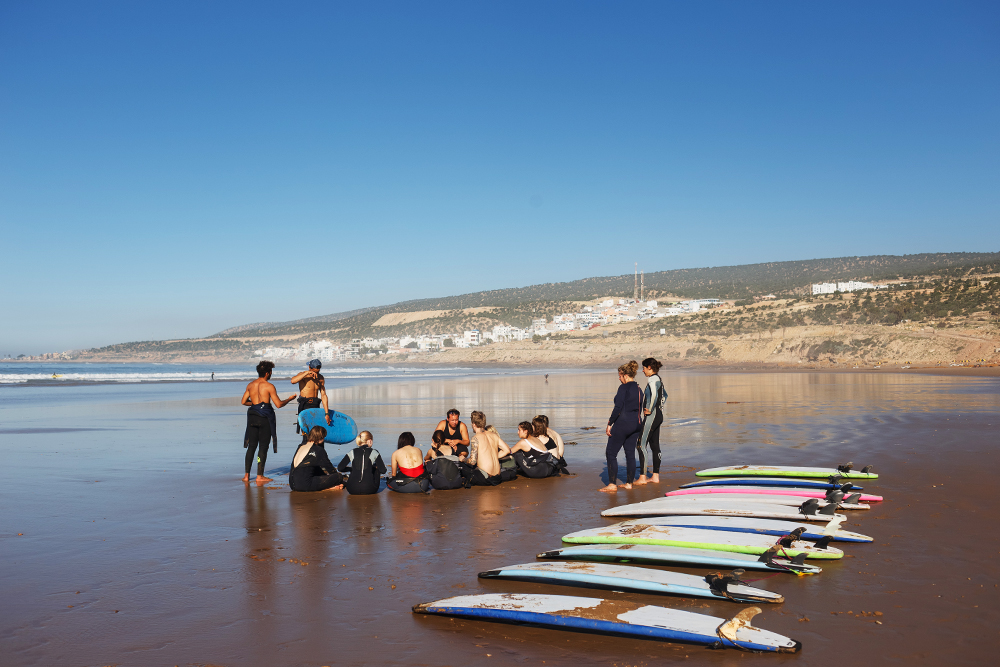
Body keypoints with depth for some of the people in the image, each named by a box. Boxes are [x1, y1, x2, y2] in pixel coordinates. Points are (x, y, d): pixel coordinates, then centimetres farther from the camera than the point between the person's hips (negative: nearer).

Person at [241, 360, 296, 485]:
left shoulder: (250, 385, 6)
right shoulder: (269, 386, -10)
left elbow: (243, 402, 12)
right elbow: (279, 404, -10)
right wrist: (289, 399, 6)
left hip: (252, 416, 5)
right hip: (265, 417, -5)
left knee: (251, 446, 12)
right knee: (263, 447, 1)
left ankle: (247, 475, 13)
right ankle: (260, 476, 2)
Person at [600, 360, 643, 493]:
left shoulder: (623, 387, -13)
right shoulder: (638, 388, 11)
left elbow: (618, 408, -19)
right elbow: (640, 409, 15)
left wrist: (609, 424, -13)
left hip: (623, 423, -8)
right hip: (636, 423, 8)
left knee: (611, 453, 0)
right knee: (630, 453, 13)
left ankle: (612, 484, -2)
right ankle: (629, 483, 16)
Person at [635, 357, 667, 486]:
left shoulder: (652, 380, -16)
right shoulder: (658, 379, 15)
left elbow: (654, 395, -33)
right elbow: (664, 395, 29)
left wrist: (649, 410, -24)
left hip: (651, 416, -10)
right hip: (658, 416, 10)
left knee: (642, 444, -6)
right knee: (654, 445, 12)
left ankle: (642, 477, -5)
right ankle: (655, 476, 16)